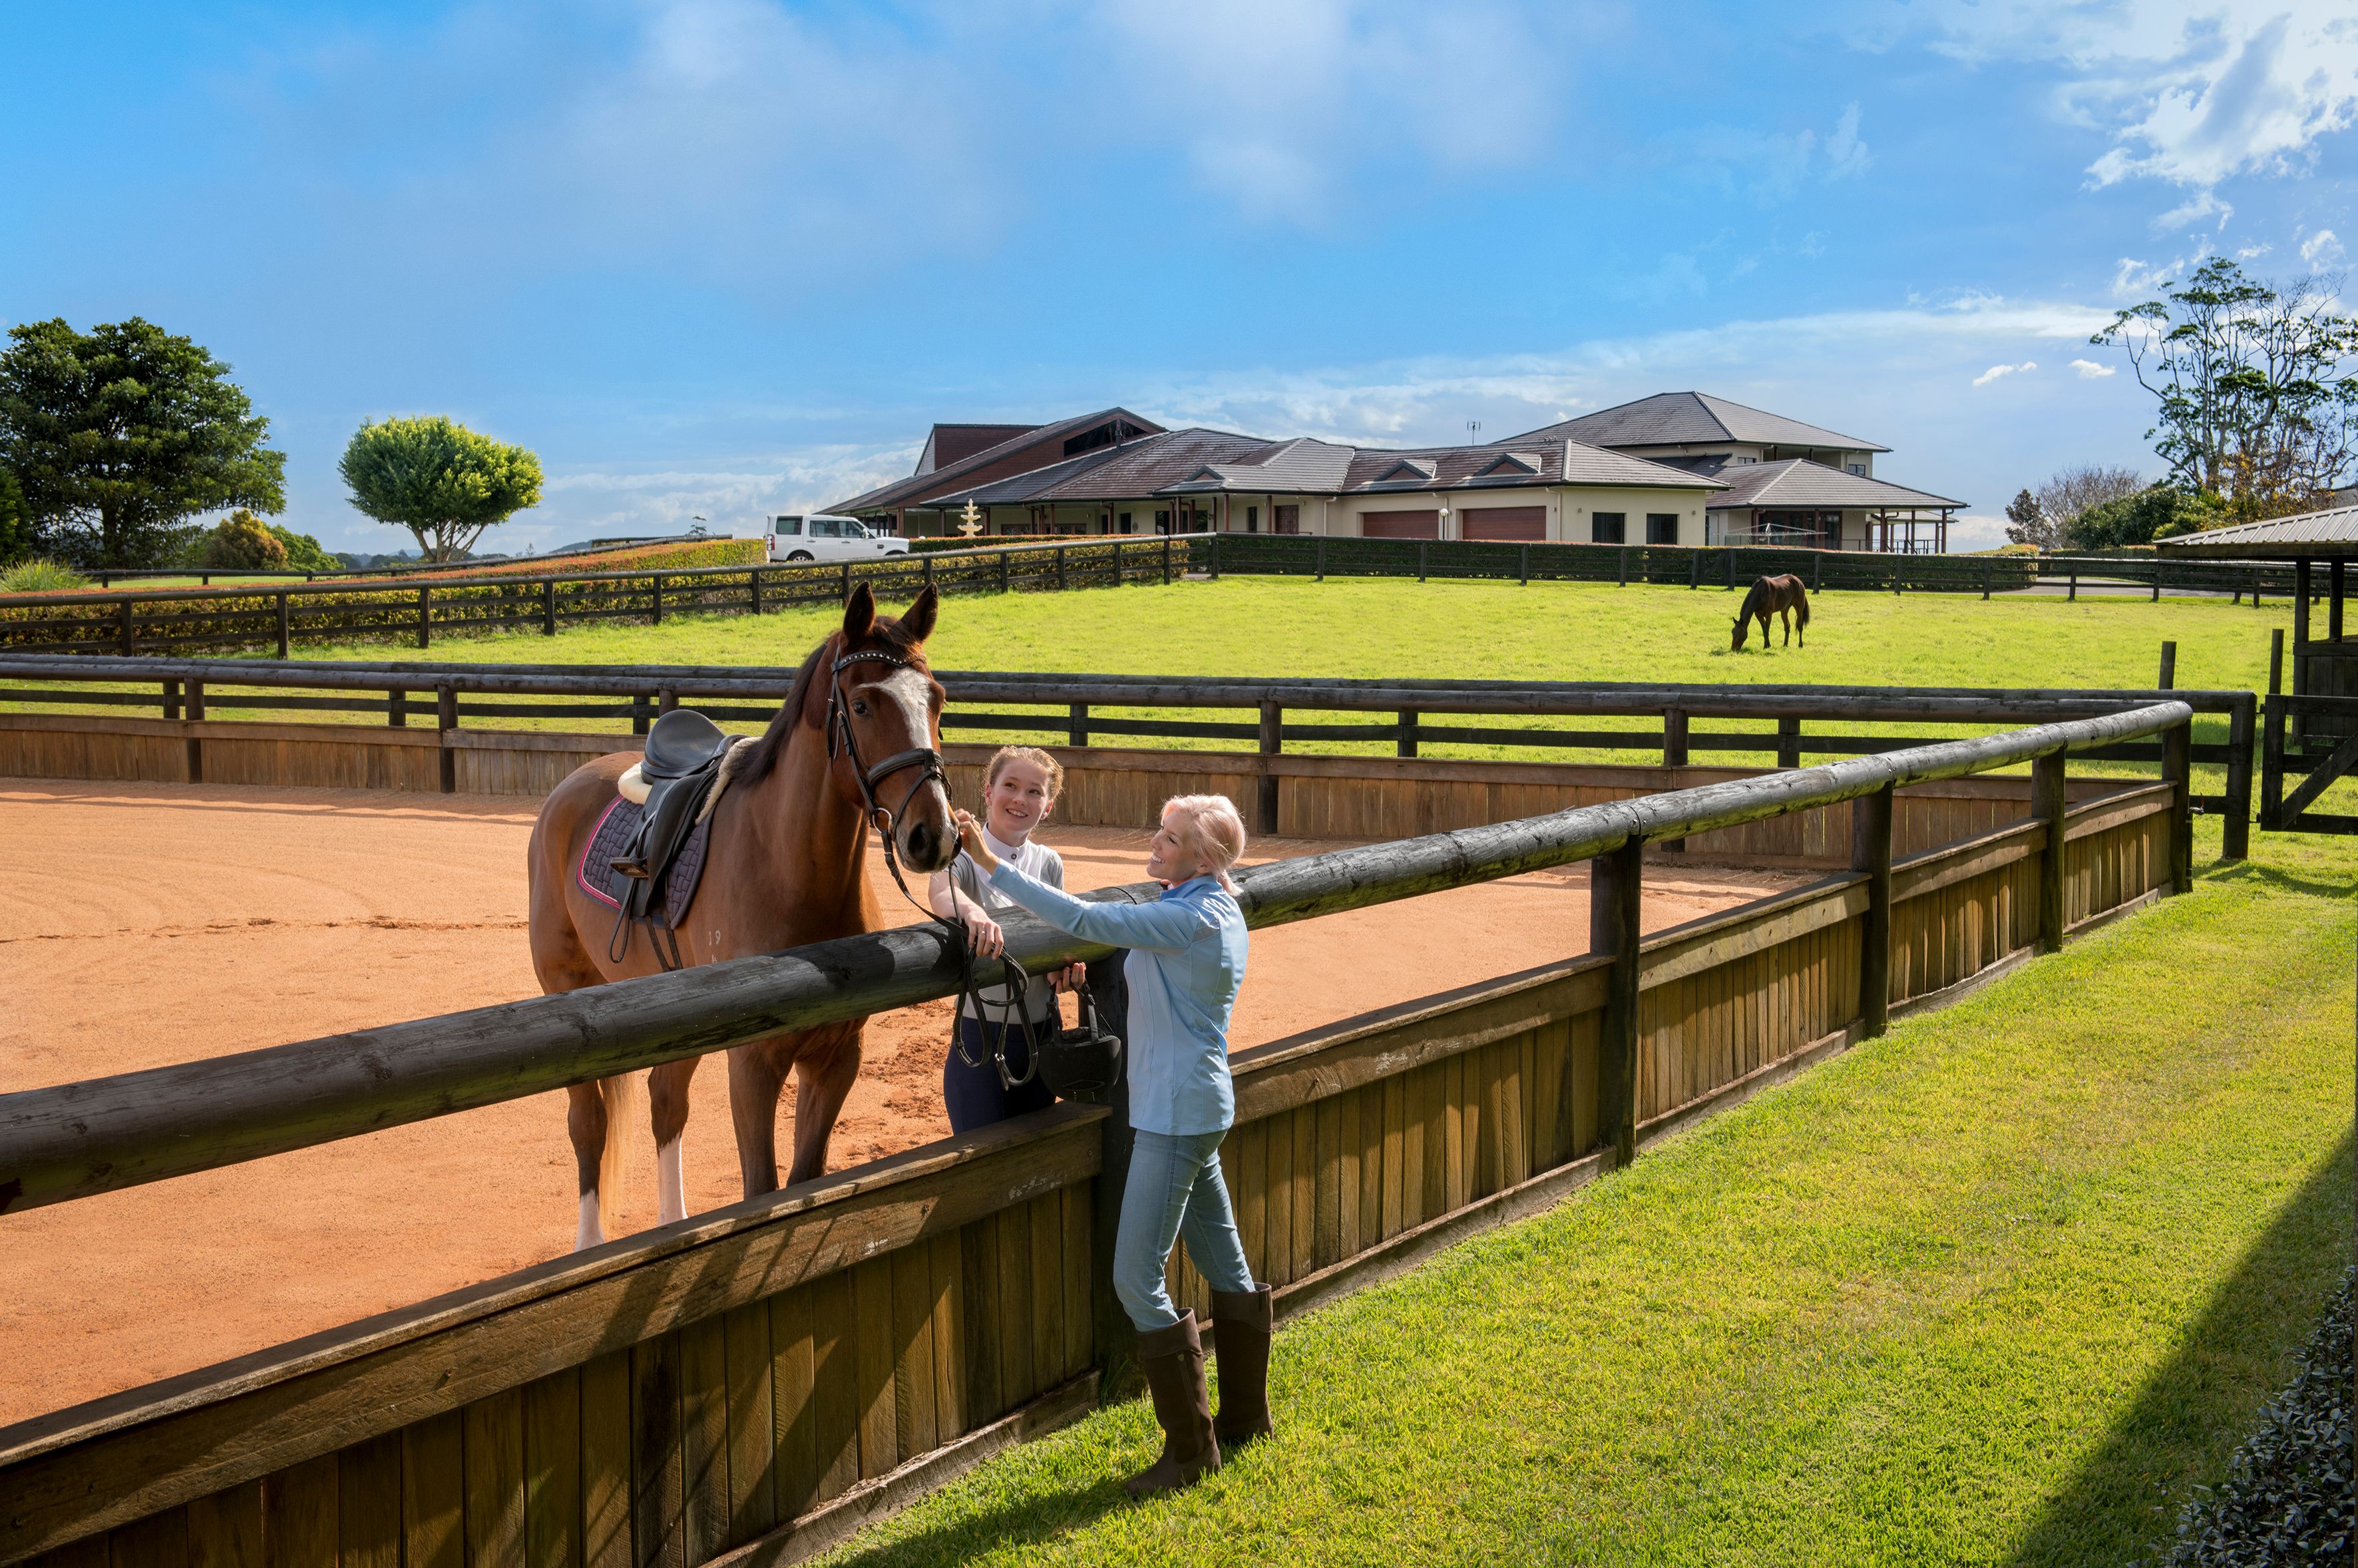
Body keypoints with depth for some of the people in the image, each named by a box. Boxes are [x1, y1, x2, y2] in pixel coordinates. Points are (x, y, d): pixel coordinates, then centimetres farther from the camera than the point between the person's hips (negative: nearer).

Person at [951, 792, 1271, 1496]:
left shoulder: (1193, 919, -21)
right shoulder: (1216, 913, 9)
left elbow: (1082, 919, -27)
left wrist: (991, 863, -25)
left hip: (1178, 1115, -10)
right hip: (1191, 1110, 10)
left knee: (1137, 1280, -6)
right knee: (1227, 1270, 19)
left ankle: (1191, 1447, 4)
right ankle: (1245, 1417, 32)